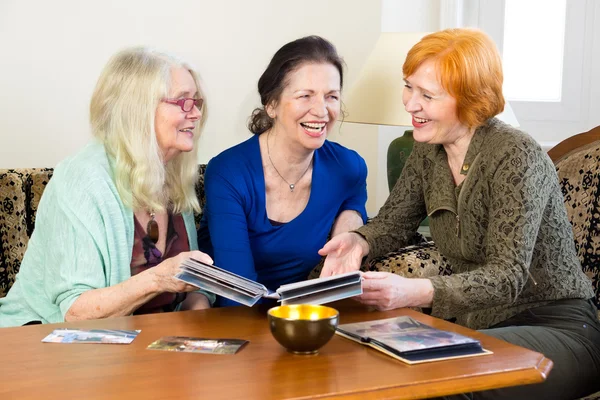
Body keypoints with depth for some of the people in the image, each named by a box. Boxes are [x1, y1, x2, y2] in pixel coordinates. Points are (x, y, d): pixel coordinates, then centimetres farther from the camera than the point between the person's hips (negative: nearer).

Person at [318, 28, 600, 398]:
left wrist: (416, 292, -43)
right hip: (482, 325, 6)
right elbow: (394, 223, 13)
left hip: (556, 328, -6)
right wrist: (359, 241, -12)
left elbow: (508, 276, -26)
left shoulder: (517, 156, -19)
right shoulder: (428, 153, 3)